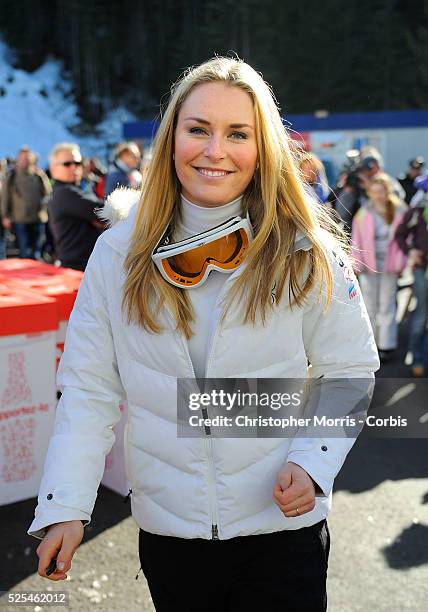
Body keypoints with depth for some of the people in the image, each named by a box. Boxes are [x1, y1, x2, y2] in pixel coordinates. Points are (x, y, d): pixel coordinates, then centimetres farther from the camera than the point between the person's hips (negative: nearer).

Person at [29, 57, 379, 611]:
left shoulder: (306, 253, -9)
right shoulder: (118, 254, -6)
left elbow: (350, 370, -2)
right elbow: (89, 389, -5)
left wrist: (313, 462, -16)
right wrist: (65, 507, -13)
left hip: (283, 524, -1)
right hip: (167, 526, 2)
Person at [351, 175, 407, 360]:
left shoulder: (399, 211, -3)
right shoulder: (364, 213, -2)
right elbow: (357, 240, 1)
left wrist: (401, 263, -5)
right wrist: (358, 263, -4)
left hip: (389, 267, -1)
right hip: (369, 266, 1)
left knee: (387, 304, 7)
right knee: (369, 305, 9)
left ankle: (386, 344, 14)